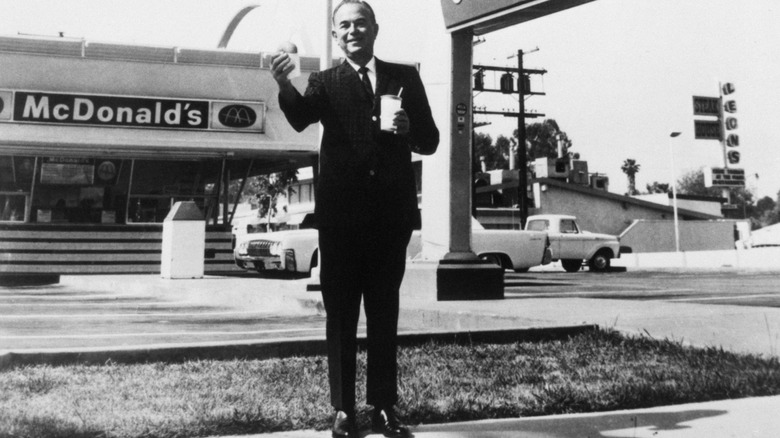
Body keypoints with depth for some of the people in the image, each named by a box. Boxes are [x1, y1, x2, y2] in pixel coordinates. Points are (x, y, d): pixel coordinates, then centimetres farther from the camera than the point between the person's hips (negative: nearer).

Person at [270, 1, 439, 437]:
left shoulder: (405, 77, 9)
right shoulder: (325, 82, 6)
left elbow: (430, 140, 8)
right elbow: (301, 118, -16)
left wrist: (408, 130, -15)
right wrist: (284, 84, -36)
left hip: (391, 213, 1)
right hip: (341, 213, -1)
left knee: (385, 313, 9)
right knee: (340, 315, 4)